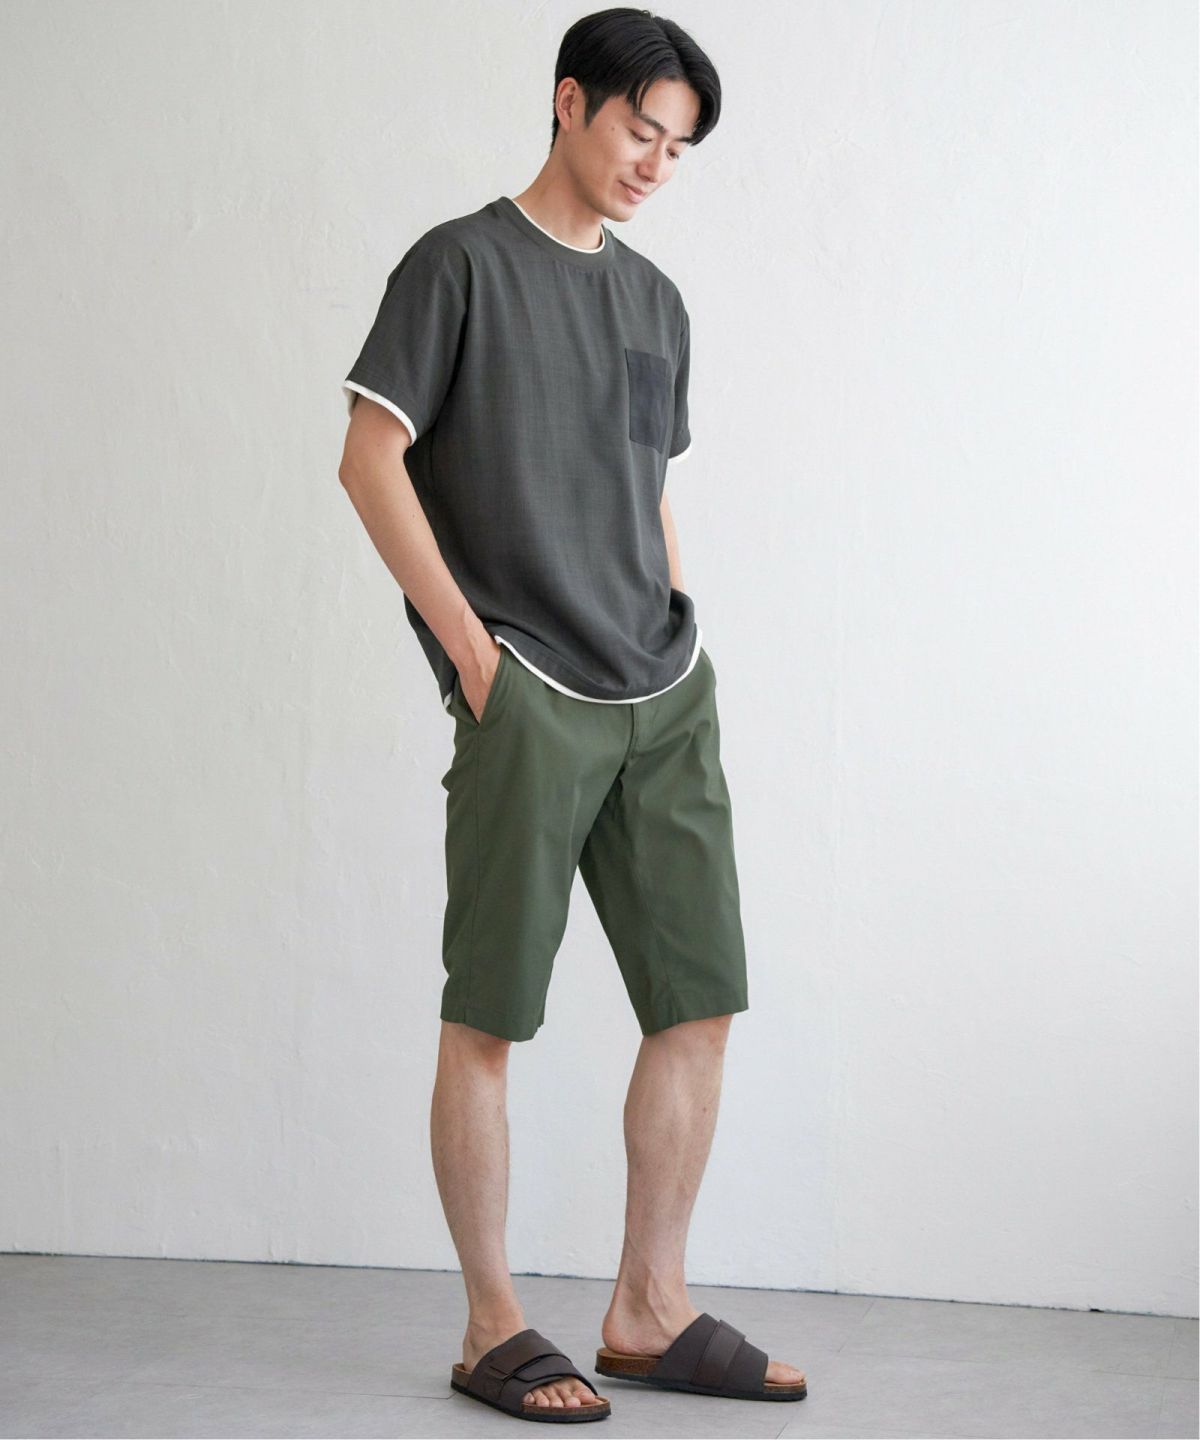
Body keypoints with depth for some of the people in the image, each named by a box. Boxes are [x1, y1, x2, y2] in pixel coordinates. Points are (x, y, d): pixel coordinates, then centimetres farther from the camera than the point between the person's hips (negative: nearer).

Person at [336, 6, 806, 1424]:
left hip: (667, 702, 7)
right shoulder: (460, 264, 0)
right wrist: (472, 650, -10)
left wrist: (684, 643, 11)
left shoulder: (654, 300, 19)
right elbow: (371, 462, -5)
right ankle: (492, 1328, 9)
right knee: (486, 1021, -1)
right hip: (527, 704, -6)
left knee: (698, 1003, 5)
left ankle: (650, 1310, 16)